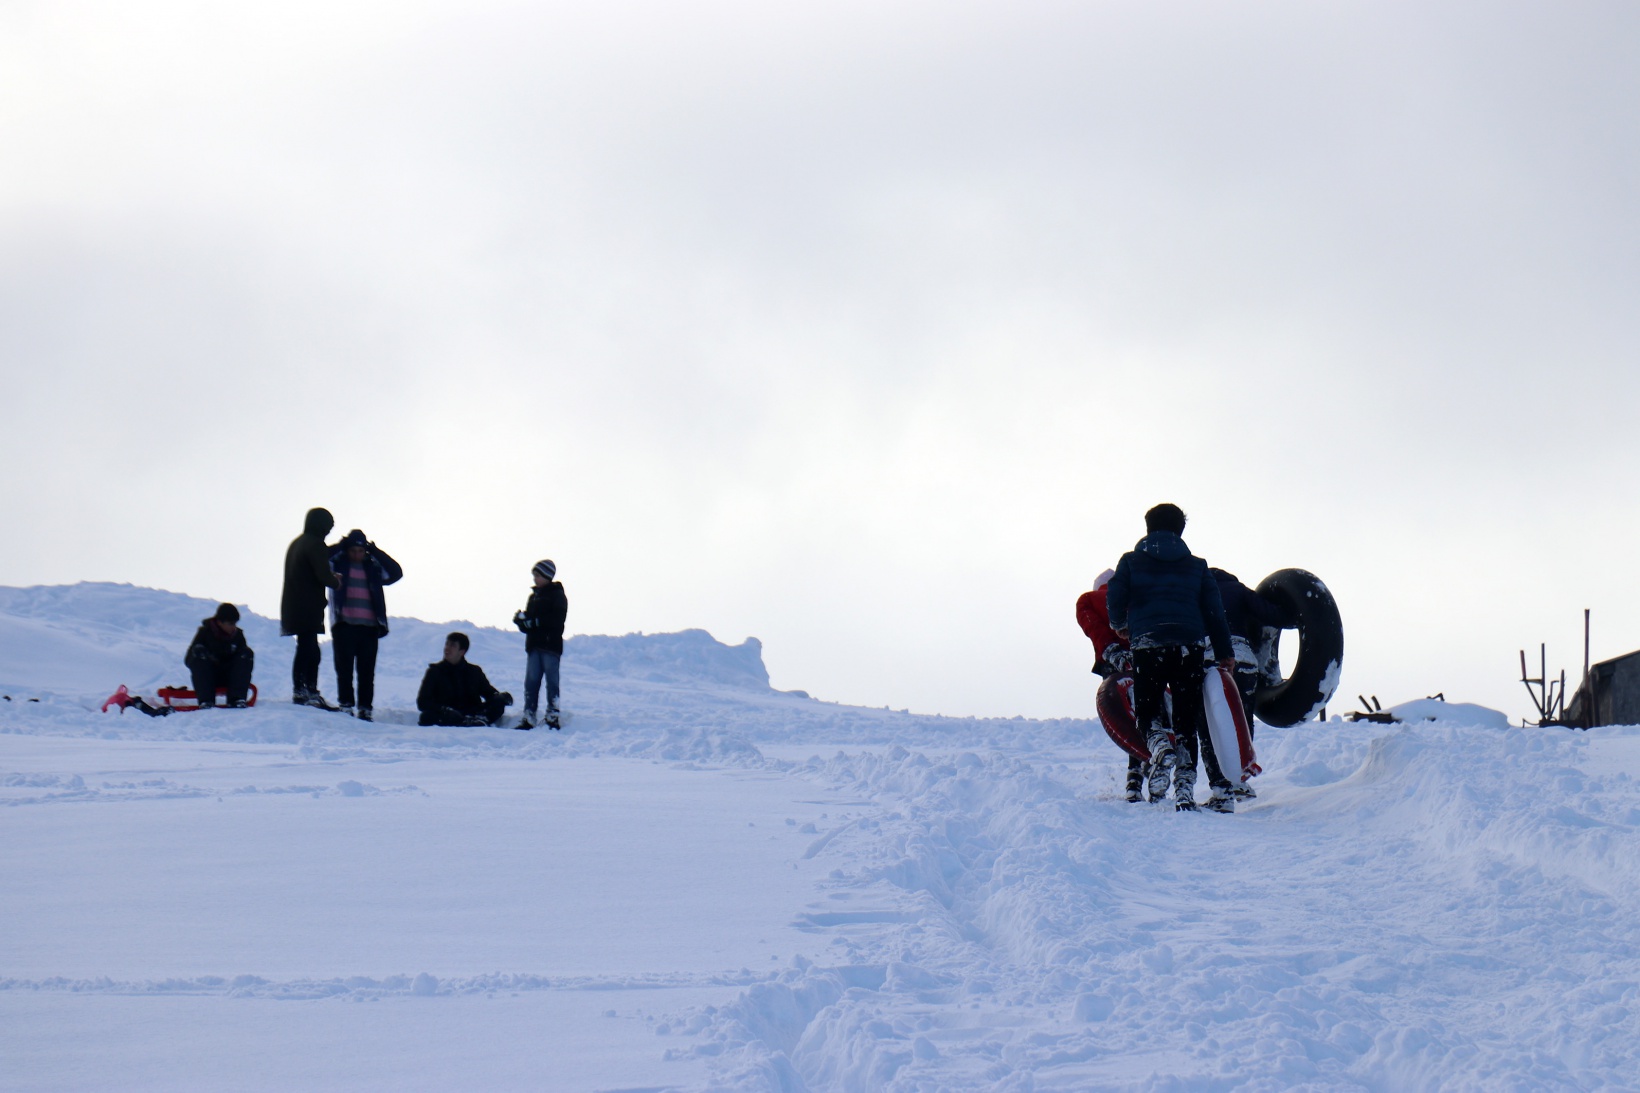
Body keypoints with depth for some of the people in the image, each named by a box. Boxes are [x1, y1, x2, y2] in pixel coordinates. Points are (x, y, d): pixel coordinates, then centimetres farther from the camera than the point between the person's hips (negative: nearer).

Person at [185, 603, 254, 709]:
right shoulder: (205, 633, -9)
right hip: (208, 676, -2)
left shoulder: (237, 635, 0)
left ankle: (237, 699, -26)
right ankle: (205, 700, -37)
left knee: (247, 653, -16)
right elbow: (188, 660, -11)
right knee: (198, 651, -28)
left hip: (228, 677, 2)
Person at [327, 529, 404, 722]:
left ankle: (365, 708, 4)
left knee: (367, 670, 1)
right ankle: (345, 705, 2)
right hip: (344, 625, -2)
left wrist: (376, 552, 2)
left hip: (369, 626, 2)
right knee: (344, 668, -2)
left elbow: (396, 572, 5)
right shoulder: (337, 562, 7)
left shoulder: (374, 567, 14)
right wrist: (340, 546, -6)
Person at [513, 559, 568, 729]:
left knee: (552, 682, -3)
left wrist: (533, 621, -17)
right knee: (531, 682, 1)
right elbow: (526, 624, 17)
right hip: (534, 645, 6)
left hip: (551, 645, -6)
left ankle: (553, 717, -1)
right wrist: (521, 620, -6)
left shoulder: (557, 596, 0)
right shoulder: (534, 596, 19)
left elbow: (556, 620, -14)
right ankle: (528, 718, 0)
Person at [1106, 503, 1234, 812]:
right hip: (1189, 647, 2)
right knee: (1186, 720, 6)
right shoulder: (1196, 565, 15)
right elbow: (1214, 611, 9)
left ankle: (1160, 745, -24)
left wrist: (1120, 625, 23)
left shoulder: (1132, 561, 9)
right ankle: (1185, 789, -5)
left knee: (1146, 711, 10)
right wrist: (1224, 653, 12)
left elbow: (1115, 599, 2)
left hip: (1147, 644, -2)